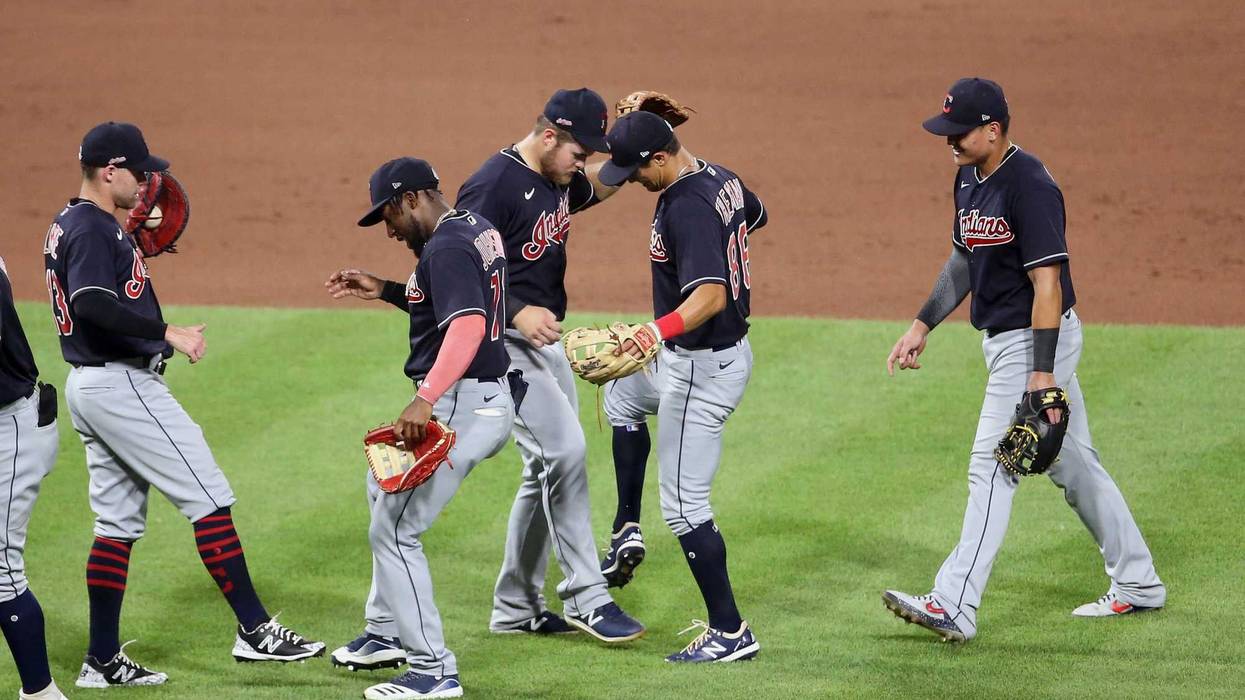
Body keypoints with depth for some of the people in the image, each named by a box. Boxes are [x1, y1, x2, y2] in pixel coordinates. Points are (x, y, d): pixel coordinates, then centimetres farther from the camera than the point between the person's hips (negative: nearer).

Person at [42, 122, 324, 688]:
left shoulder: (68, 227, 15)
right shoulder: (94, 231, -16)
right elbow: (94, 305, -30)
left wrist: (139, 242, 16)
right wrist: (167, 333, -31)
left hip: (89, 387, 11)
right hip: (122, 385, -11)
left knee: (119, 524, 12)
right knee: (209, 498, -8)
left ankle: (103, 662, 11)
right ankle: (254, 630, -8)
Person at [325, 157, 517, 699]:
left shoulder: (445, 248, -19)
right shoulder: (479, 229, 13)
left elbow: (468, 324, -33)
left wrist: (427, 399, -41)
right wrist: (386, 291, 20)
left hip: (459, 407, -11)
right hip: (494, 401, 11)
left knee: (394, 531, -8)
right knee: (384, 488, 32)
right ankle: (389, 628, 38)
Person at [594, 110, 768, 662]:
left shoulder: (686, 207, -28)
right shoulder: (722, 180, 3)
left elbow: (710, 295, -39)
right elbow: (755, 215, 26)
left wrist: (655, 332, -52)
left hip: (703, 368, -11)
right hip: (730, 349, 11)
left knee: (684, 504, -5)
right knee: (621, 394, 36)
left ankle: (730, 632, -1)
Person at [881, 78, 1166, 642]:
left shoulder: (1028, 187, -22)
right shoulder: (969, 178, 8)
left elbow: (1047, 283, -24)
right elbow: (962, 262, 21)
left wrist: (1043, 372, -27)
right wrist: (922, 327, 15)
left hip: (1037, 339, -10)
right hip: (1002, 338, 10)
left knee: (992, 467, -12)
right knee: (1072, 464, 16)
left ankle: (954, 607, -14)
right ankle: (1137, 584, 25)